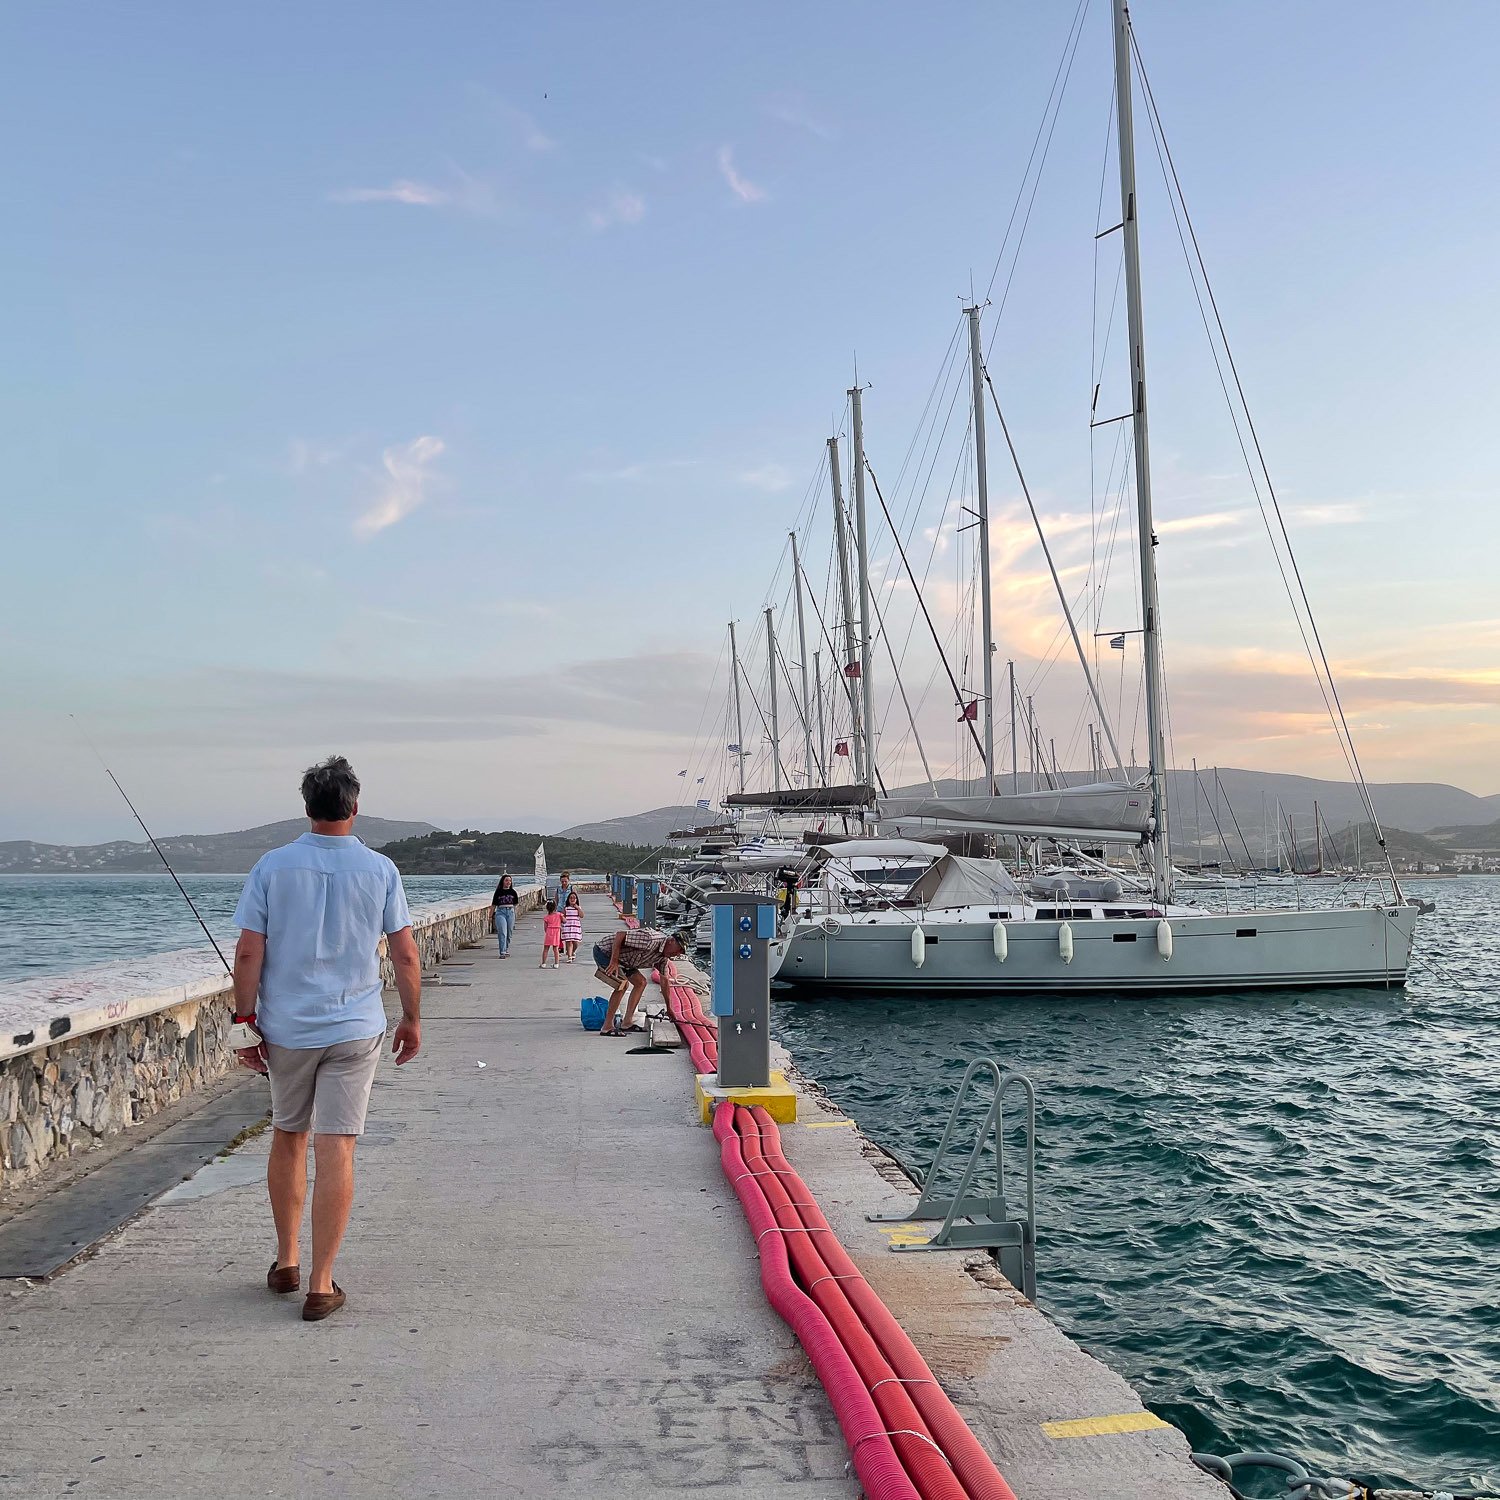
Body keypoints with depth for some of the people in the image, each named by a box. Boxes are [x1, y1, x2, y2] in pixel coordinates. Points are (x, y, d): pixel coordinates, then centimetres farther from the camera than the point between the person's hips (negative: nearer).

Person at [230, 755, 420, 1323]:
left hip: (285, 1026, 2)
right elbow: (405, 956, -3)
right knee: (336, 1151, 0)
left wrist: (244, 1020, 3)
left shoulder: (272, 866, -4)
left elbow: (248, 953, -6)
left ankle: (286, 1263, 30)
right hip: (354, 1029, -1)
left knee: (287, 1138, 19)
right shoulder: (380, 869, -4)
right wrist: (411, 1019, 9)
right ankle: (321, 1285, 3)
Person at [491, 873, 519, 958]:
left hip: (511, 912, 3)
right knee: (502, 933, -12)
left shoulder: (513, 892, 9)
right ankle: (502, 952, -15)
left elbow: (515, 903, 12)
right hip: (501, 912, -3)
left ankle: (506, 950, 27)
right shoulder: (498, 892, 1)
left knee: (509, 933, 9)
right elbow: (494, 904, 4)